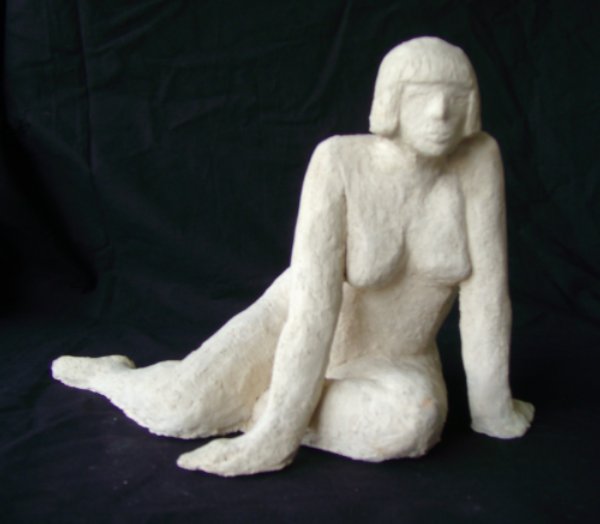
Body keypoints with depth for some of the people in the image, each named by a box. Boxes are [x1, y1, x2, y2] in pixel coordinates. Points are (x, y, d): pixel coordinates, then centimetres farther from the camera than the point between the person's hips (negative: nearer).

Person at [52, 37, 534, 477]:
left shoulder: (479, 157, -20)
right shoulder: (339, 160, -27)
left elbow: (487, 287, -16)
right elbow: (315, 302, -32)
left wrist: (494, 408, -11)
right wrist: (276, 436, -32)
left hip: (396, 361, 2)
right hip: (299, 327, -2)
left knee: (414, 418, -34)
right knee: (177, 412, -20)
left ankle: (253, 407, -8)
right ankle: (107, 373, 18)